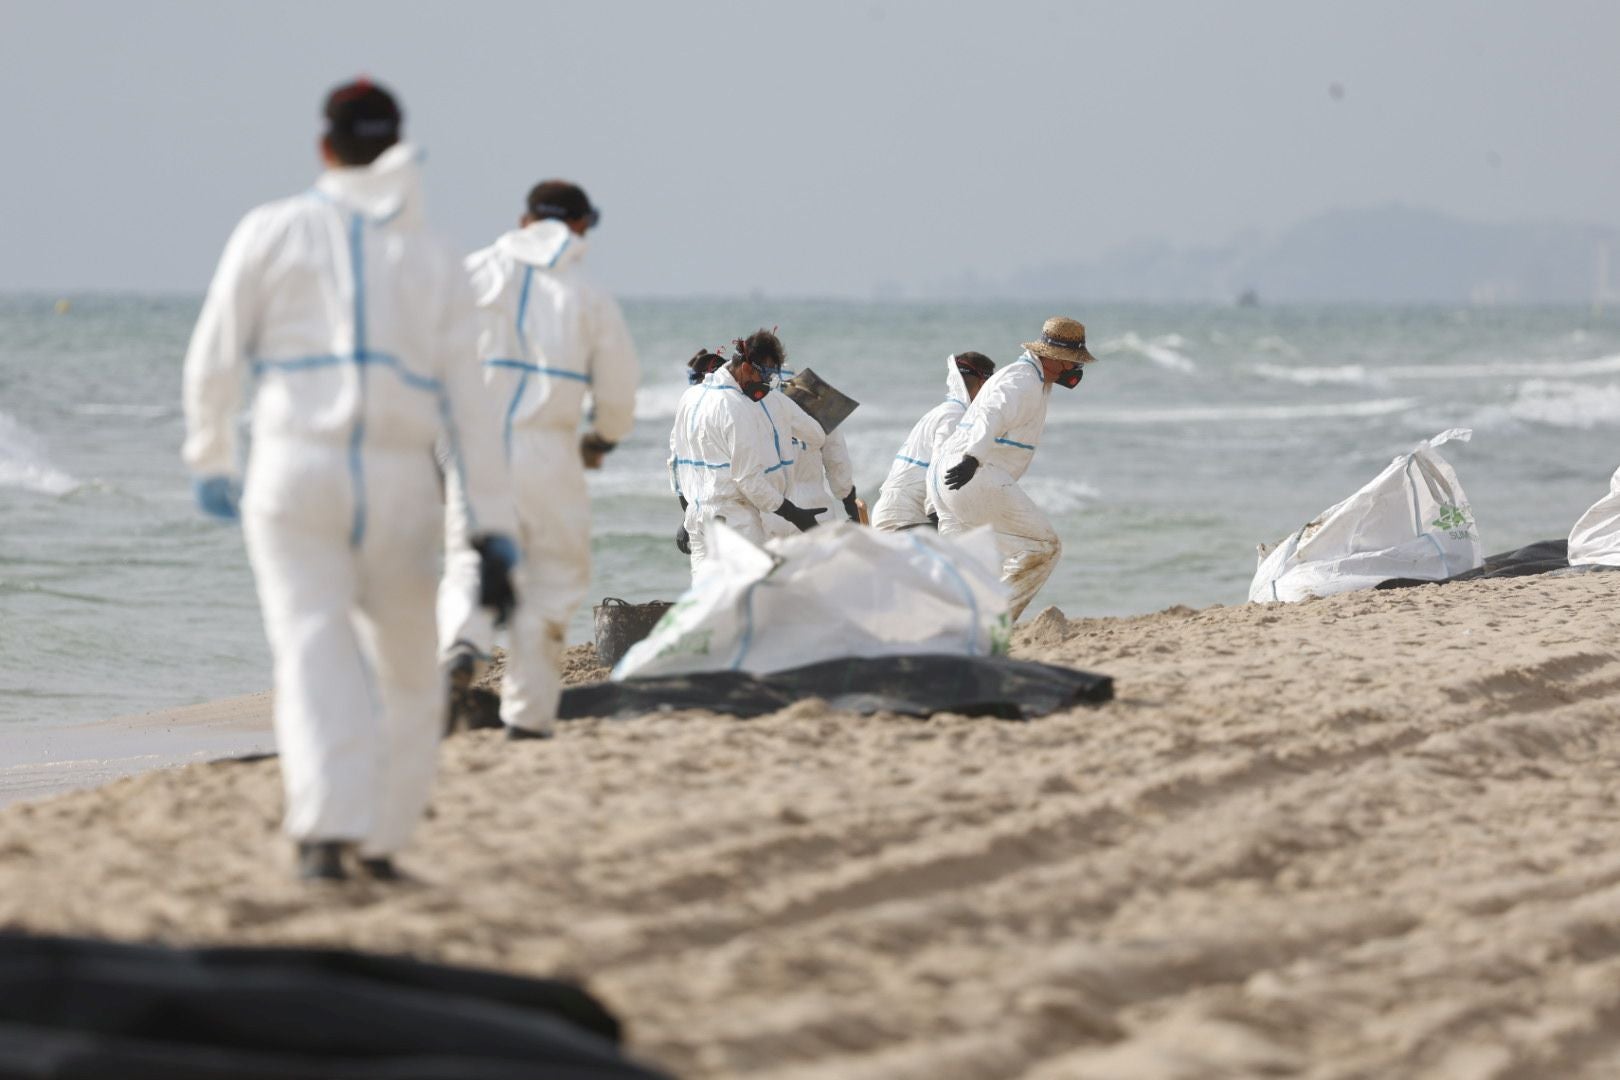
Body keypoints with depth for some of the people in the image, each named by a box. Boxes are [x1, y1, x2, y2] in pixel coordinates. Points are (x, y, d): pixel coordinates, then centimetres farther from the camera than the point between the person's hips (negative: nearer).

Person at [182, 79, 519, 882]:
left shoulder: (274, 231, 4)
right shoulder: (435, 263, 9)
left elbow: (214, 361, 1)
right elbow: (468, 408, 4)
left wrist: (210, 461, 16)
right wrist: (493, 535, 5)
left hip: (295, 476, -2)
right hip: (400, 485, 2)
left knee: (313, 656, -11)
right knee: (407, 672, 17)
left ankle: (326, 834, -29)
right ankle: (382, 839, 17)